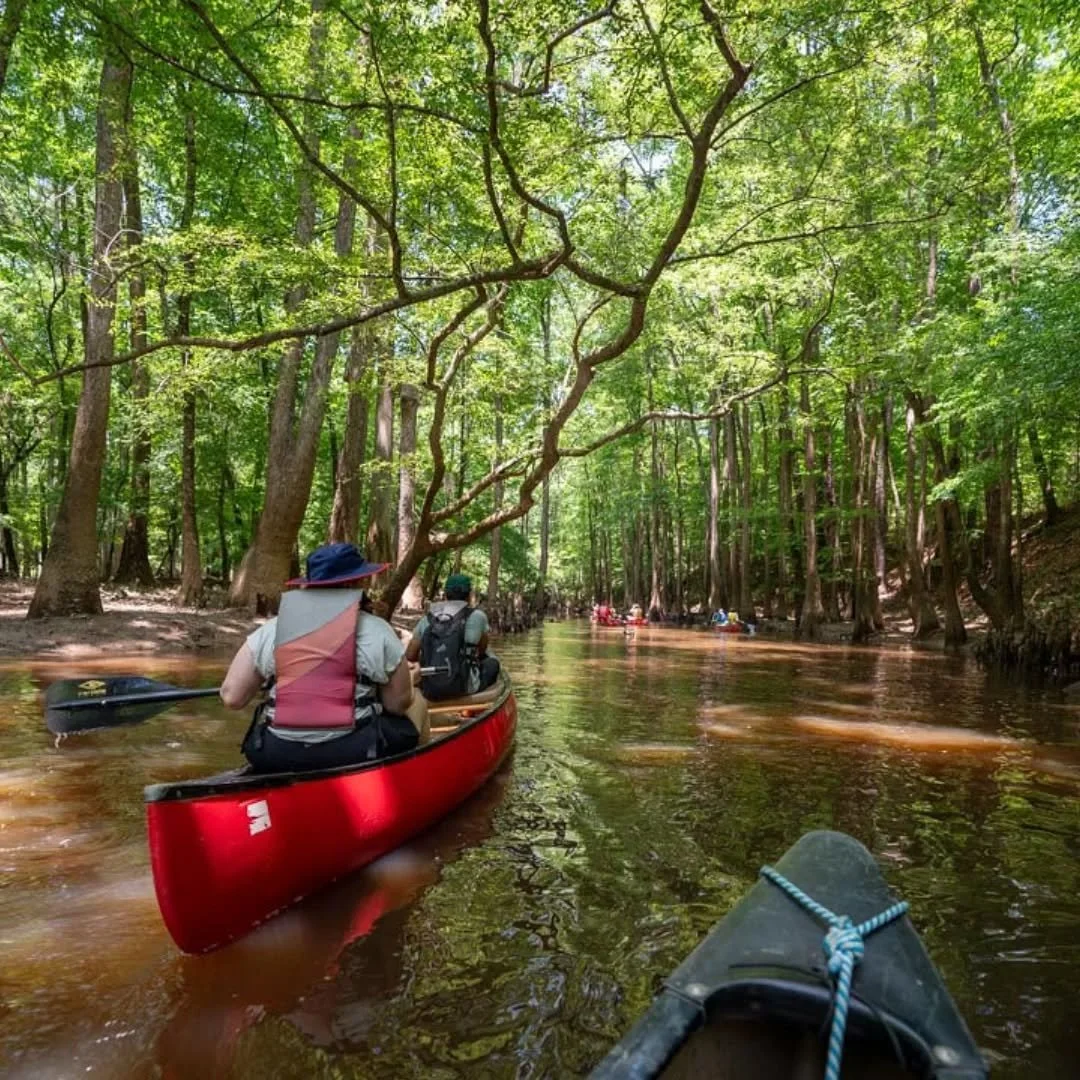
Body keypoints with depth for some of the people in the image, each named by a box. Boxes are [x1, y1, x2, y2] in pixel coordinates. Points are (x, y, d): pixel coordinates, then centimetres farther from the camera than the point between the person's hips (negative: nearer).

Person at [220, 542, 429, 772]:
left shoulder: (269, 630, 2)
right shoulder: (377, 630, -5)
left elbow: (231, 698, 0)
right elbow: (398, 703, -1)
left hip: (274, 756, 3)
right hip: (354, 754, -3)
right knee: (416, 704, 21)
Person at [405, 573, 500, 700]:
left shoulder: (426, 619, 6)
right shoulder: (477, 616, -2)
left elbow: (410, 656, 5)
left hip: (430, 691, 4)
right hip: (463, 688, -4)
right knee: (492, 663, 22)